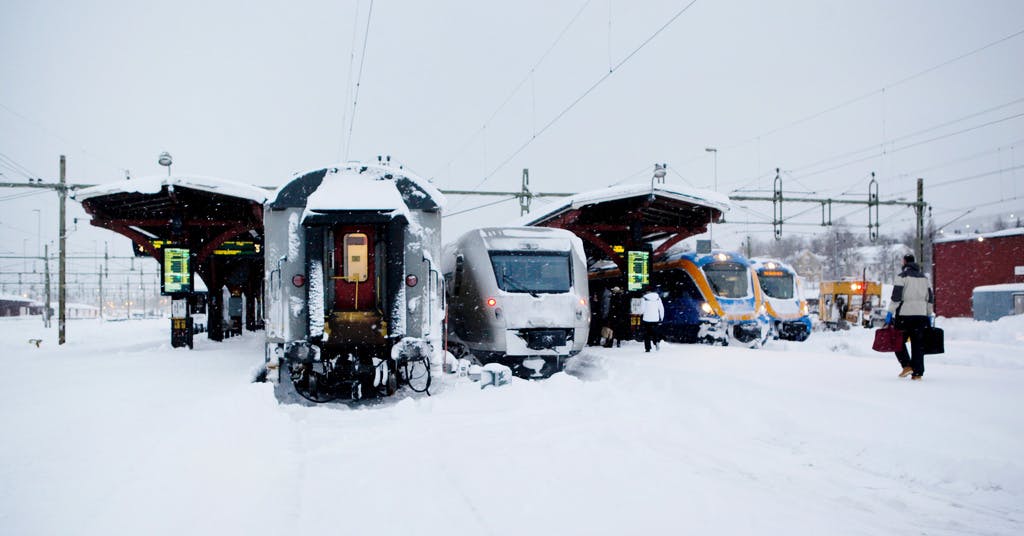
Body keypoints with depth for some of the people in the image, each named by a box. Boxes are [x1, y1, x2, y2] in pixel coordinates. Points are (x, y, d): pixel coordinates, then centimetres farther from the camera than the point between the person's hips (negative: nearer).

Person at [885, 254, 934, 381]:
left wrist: (890, 313, -8)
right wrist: (929, 315, 23)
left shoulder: (902, 276, -4)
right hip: (921, 315, 5)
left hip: (905, 314, -5)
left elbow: (896, 296, -11)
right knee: (918, 344, 6)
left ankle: (907, 365, -6)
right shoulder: (924, 277, 15)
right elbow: (930, 298, 17)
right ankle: (917, 372, 3)